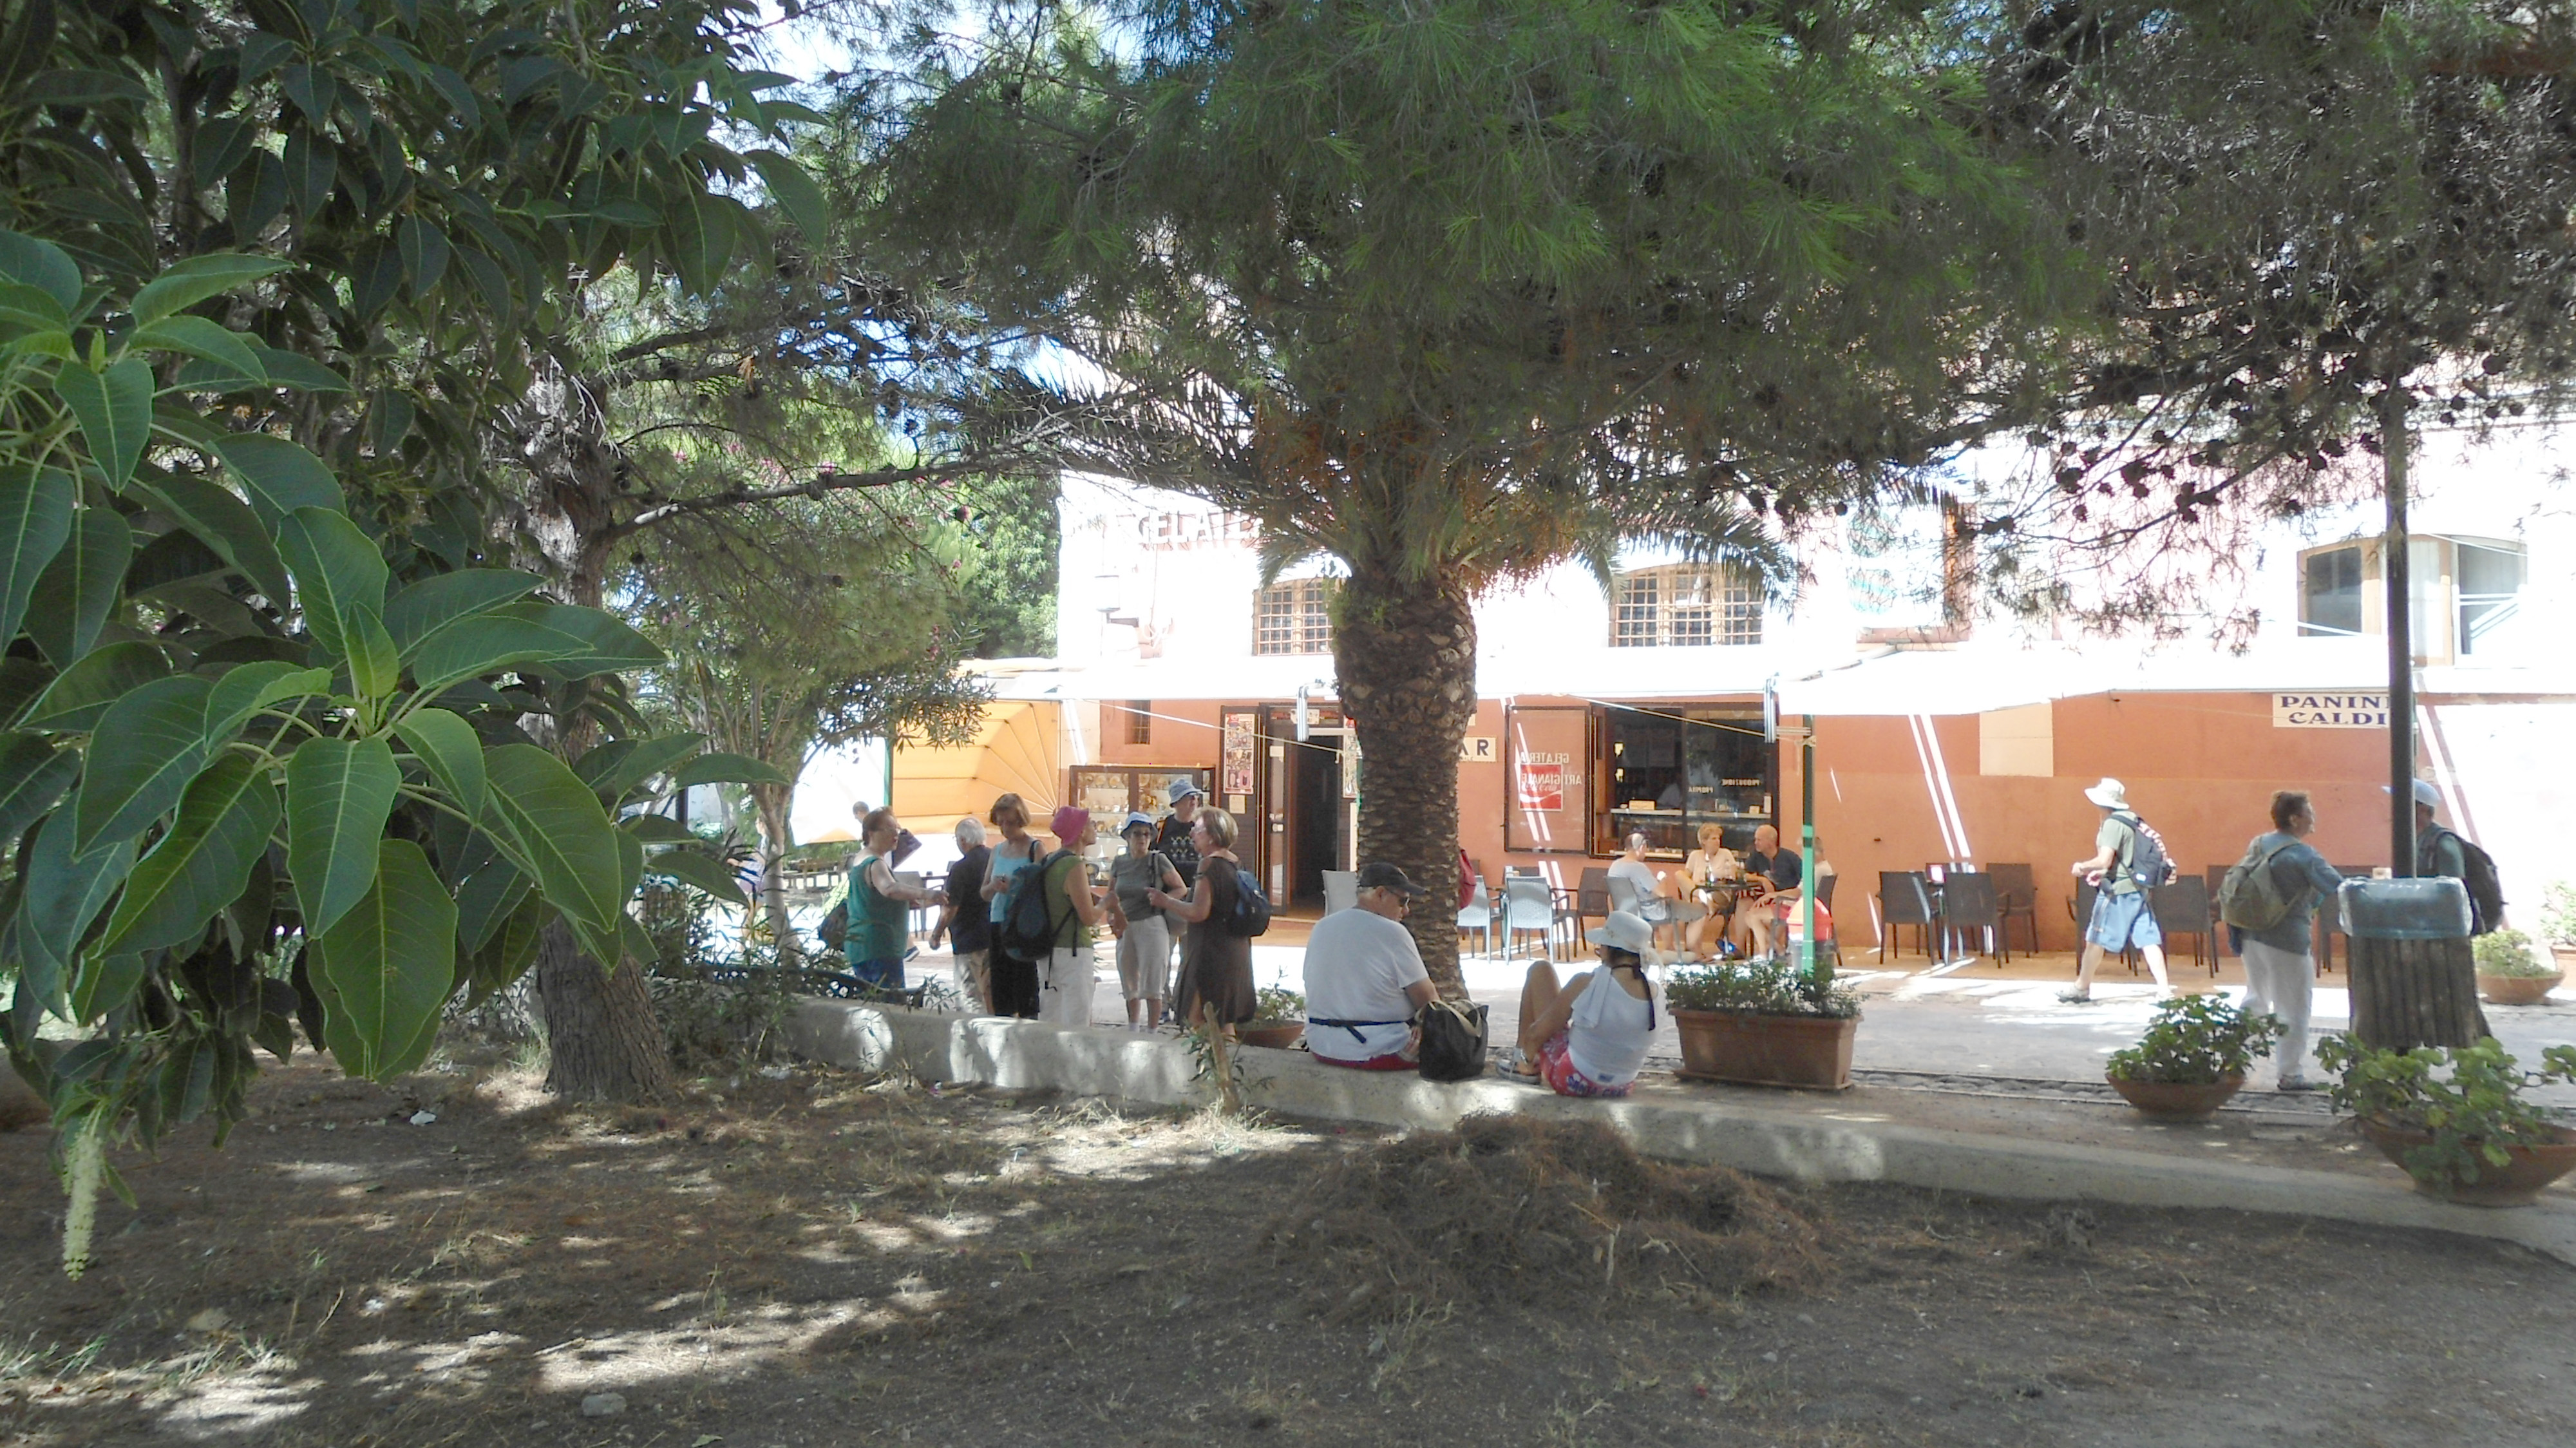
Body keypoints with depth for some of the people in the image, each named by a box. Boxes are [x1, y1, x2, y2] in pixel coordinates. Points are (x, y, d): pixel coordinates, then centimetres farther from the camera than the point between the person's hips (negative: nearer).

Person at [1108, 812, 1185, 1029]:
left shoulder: (1158, 860, -4)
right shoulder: (1119, 863, 8)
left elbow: (1181, 889, 0)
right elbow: (1110, 896, 18)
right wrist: (1112, 918, 2)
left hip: (1152, 924, -5)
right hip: (1125, 928, 5)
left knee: (1152, 984, -5)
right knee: (1129, 983, 14)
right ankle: (1133, 1030, 27)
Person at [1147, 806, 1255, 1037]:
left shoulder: (1210, 864, -16)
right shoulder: (1236, 863, 12)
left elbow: (1198, 912, -21)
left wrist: (1166, 901, -7)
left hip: (1210, 954, -9)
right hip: (1235, 953, 9)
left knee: (1197, 1019, -5)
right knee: (1224, 1021, 17)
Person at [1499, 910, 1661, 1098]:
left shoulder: (1588, 984, -24)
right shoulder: (1654, 992, -11)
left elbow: (1536, 1034, -14)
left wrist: (1528, 1058, 7)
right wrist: (1610, 962, 12)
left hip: (1572, 1081, -5)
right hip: (1620, 1088, 5)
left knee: (1540, 971, 7)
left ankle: (1526, 1068, 19)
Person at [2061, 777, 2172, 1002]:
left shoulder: (2113, 824, -15)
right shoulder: (2131, 821, 13)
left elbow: (2104, 860, -22)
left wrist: (2083, 866, -5)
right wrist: (2102, 873, 20)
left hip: (2117, 892, -9)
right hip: (2137, 890, 9)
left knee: (2095, 940, 2)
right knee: (2148, 940, 5)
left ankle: (2082, 989, 11)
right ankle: (2164, 990, 0)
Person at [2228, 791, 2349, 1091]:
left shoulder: (2257, 845, 7)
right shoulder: (2303, 855, -15)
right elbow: (2338, 887, -17)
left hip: (2251, 935, 7)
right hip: (2286, 942, -7)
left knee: (2256, 998, 23)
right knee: (2292, 1009, 2)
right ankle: (2291, 1074, 6)